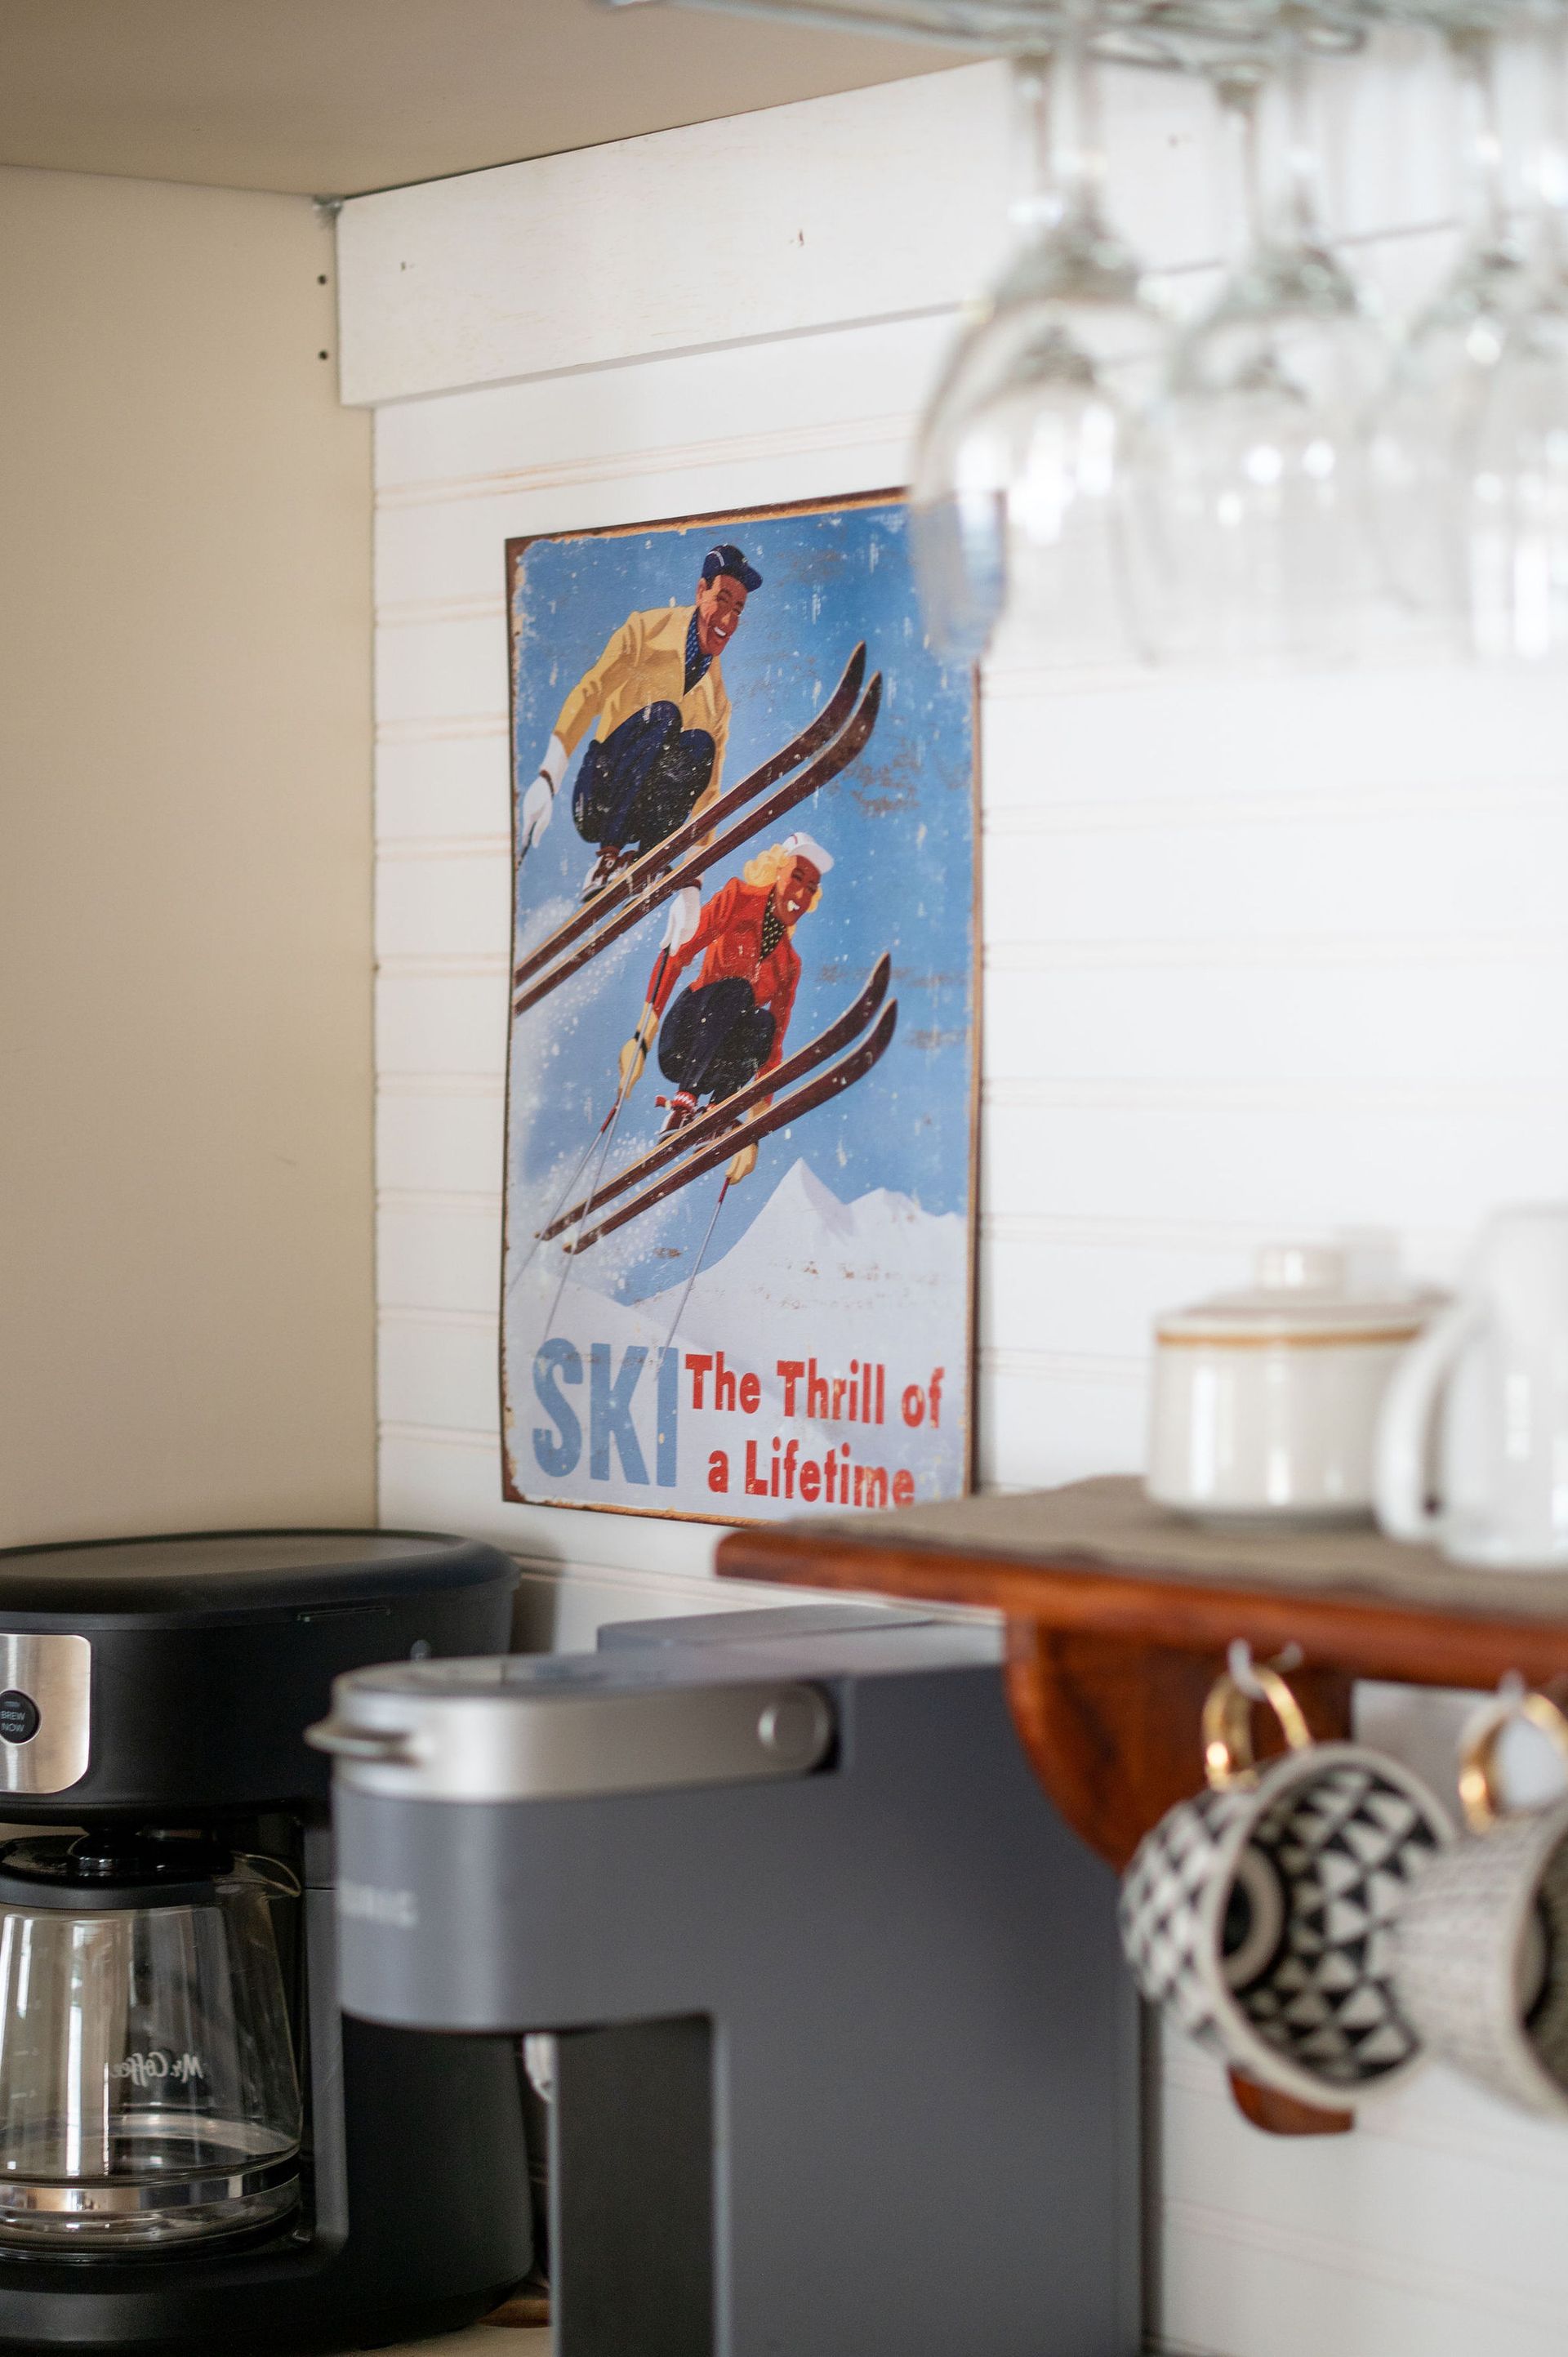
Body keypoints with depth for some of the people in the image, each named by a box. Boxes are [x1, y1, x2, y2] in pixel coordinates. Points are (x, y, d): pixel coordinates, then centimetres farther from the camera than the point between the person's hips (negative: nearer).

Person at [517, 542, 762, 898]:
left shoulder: (718, 698, 14)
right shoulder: (648, 630, 0)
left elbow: (708, 794, 14)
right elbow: (587, 694, -12)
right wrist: (546, 781, -28)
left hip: (641, 819, 4)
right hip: (597, 799, -4)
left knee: (701, 746, -21)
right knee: (663, 713, -28)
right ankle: (607, 858, -33)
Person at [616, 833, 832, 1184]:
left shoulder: (790, 965, 15)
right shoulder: (739, 898, 1)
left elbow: (773, 1049, 15)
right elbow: (674, 958, -10)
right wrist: (641, 1040, -23)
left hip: (717, 1069, 4)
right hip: (682, 1042, -4)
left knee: (764, 1024, -27)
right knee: (737, 988, -32)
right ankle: (682, 1104, -43)